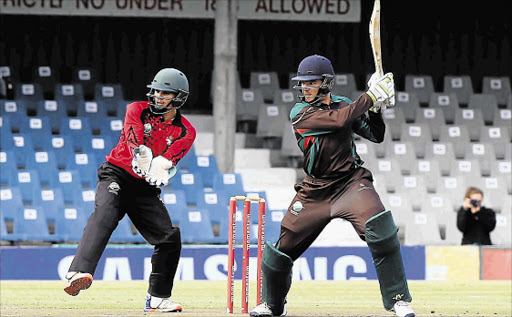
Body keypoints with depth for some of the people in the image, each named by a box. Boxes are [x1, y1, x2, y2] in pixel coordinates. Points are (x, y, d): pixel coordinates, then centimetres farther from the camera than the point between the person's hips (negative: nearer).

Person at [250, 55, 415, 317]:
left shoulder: (342, 104, 6)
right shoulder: (299, 113, -7)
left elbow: (376, 136, 10)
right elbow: (339, 119, -21)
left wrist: (376, 108, -7)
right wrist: (371, 96, -17)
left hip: (351, 182, 0)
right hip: (315, 191, 0)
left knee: (380, 226, -26)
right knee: (283, 245, 1)